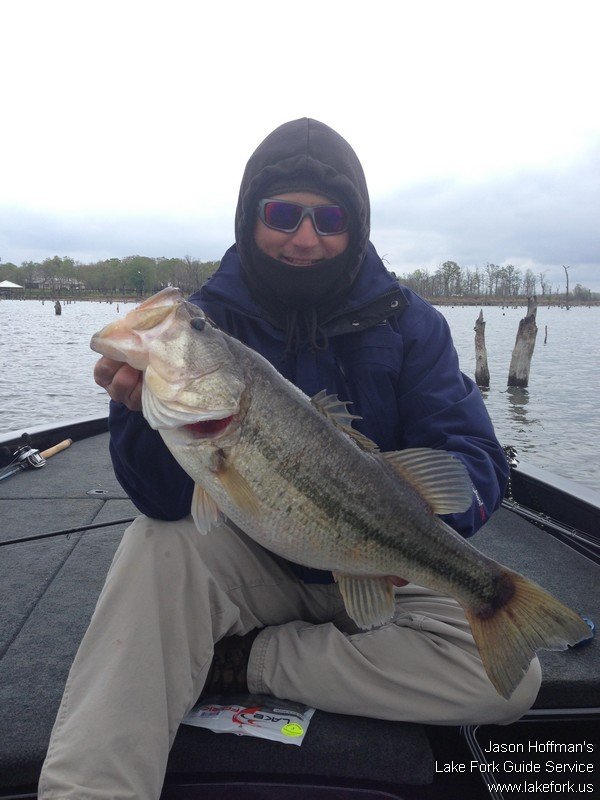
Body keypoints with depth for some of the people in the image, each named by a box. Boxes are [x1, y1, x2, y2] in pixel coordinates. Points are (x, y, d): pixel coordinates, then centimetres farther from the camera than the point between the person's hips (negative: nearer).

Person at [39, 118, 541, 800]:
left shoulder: (409, 324, -7)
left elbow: (477, 457, -13)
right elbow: (168, 500, -17)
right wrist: (145, 410, -39)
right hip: (249, 562, -1)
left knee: (511, 678, -20)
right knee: (158, 544, -29)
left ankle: (240, 661, -12)